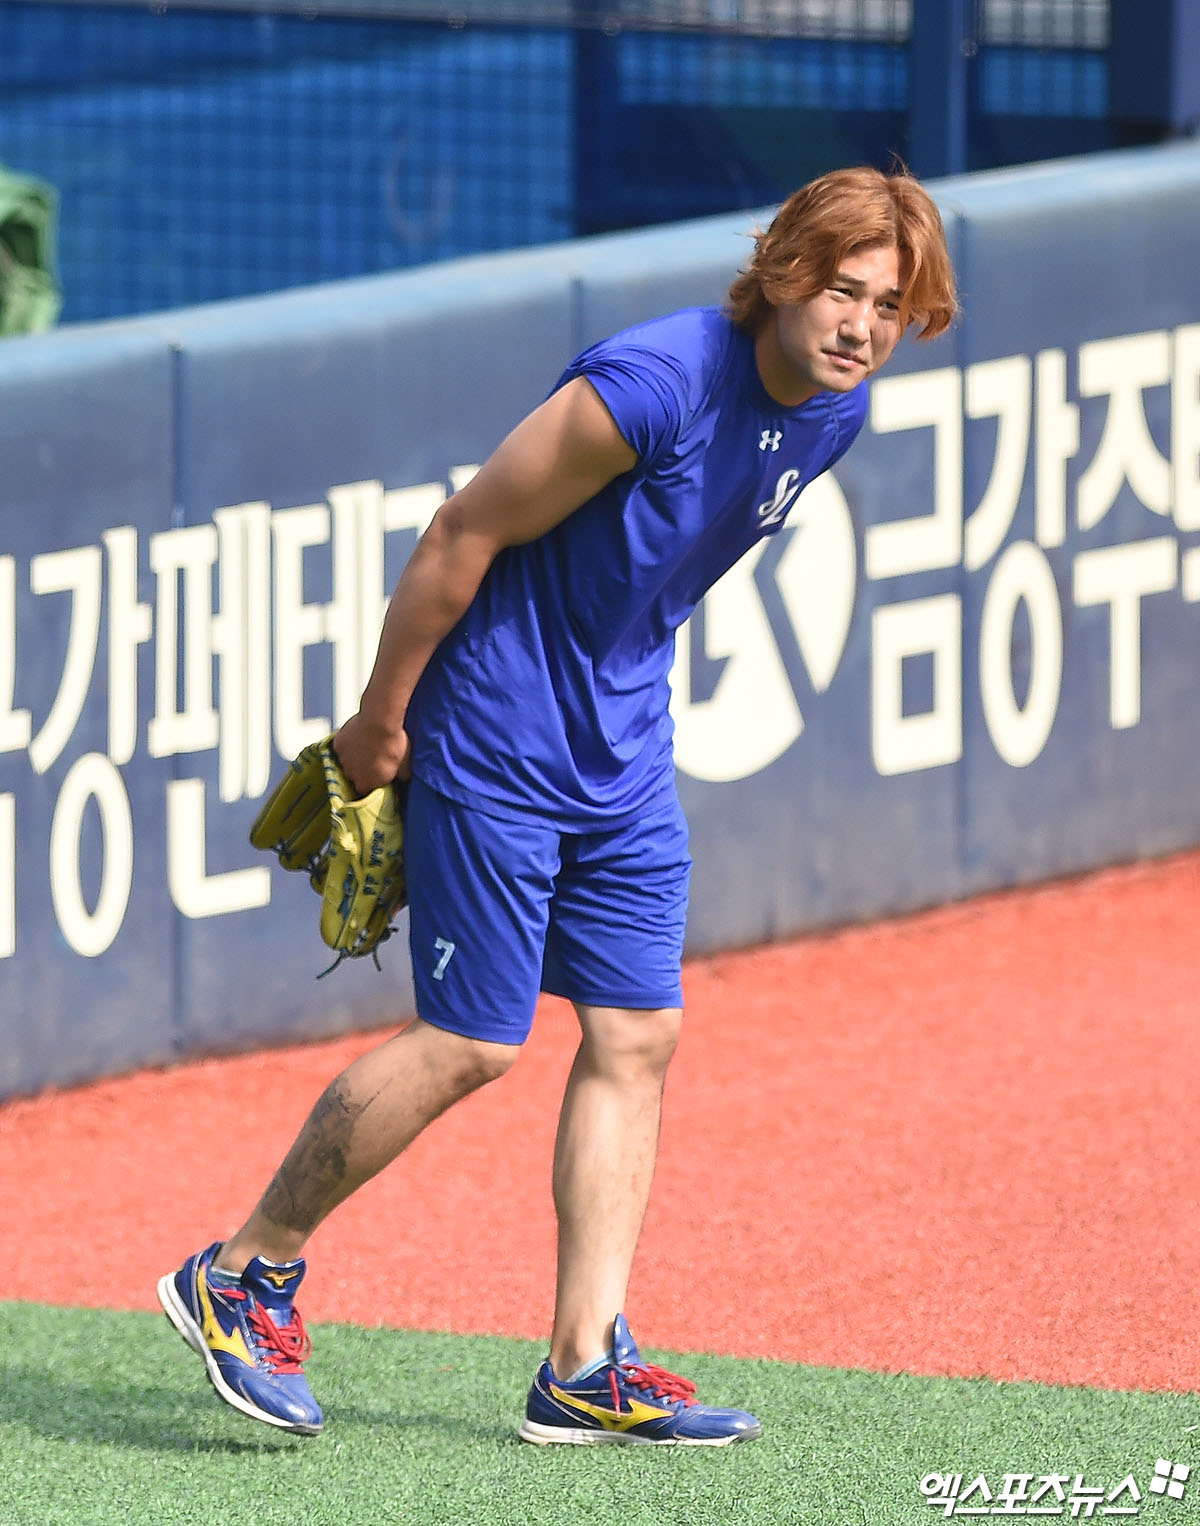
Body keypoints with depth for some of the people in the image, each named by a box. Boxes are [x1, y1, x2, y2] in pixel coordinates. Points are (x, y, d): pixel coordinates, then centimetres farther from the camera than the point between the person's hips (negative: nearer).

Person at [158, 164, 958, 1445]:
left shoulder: (836, 410, 0)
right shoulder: (651, 387, -26)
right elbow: (462, 536, -19)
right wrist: (378, 724, -12)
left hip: (624, 748, 8)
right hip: (496, 736, -8)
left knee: (637, 1035, 4)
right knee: (471, 1043, -5)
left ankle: (586, 1370, 8)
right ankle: (240, 1278, 10)